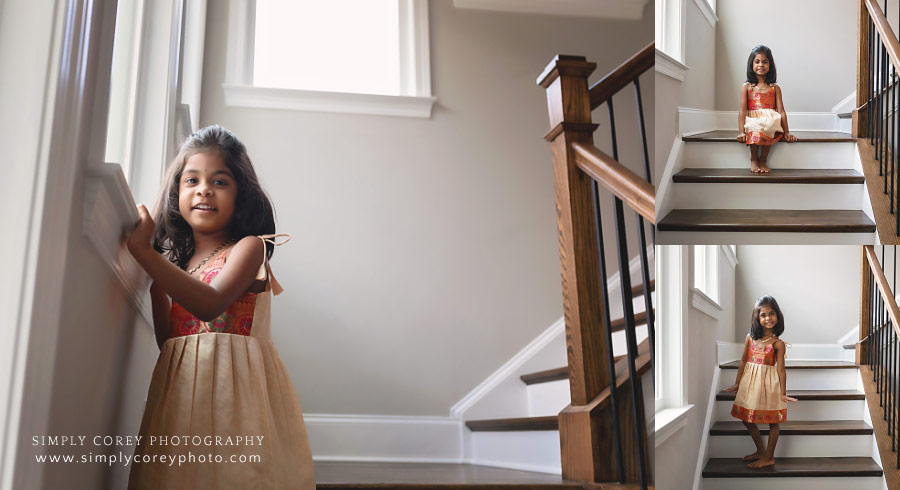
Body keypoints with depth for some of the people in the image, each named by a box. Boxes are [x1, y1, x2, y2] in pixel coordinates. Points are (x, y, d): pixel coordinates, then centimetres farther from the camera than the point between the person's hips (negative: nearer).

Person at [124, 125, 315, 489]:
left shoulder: (248, 247, -1)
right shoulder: (180, 261, 15)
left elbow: (210, 304, -20)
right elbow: (167, 341, 10)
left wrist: (144, 251, -18)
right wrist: (154, 285, 2)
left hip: (233, 383, -5)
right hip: (183, 389, 5)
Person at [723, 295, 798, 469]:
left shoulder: (777, 343, -9)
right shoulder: (750, 338, 1)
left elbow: (781, 368, -8)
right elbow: (743, 361, 7)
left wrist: (783, 393, -9)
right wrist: (737, 383, 9)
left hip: (768, 382, -4)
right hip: (749, 381, 4)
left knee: (773, 421, 4)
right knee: (746, 417, 12)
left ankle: (768, 457, 17)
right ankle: (761, 451, 29)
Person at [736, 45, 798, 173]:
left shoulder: (775, 88, 12)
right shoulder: (747, 87, 8)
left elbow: (781, 111, 6)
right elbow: (743, 110, 0)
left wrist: (786, 132, -2)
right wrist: (742, 131, -11)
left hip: (770, 121, 1)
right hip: (753, 121, -1)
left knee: (769, 127, -36)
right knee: (756, 129, -38)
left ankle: (762, 160, -16)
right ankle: (754, 159, -13)